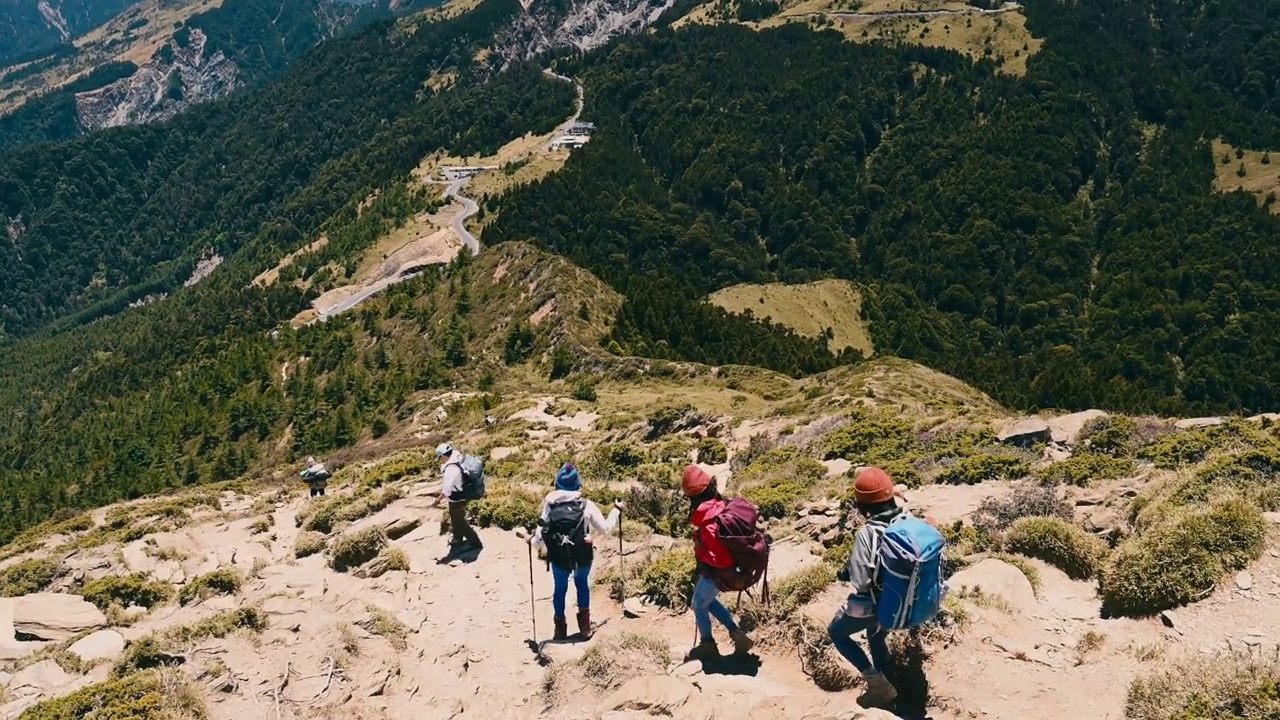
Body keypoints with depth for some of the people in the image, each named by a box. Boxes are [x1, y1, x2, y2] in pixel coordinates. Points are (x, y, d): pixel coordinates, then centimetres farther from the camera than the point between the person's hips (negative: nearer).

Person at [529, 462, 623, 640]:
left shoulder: (549, 506, -10)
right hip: (583, 557, 0)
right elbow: (605, 528, -2)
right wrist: (616, 511, 13)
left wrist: (532, 541, 14)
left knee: (560, 588, 25)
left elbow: (540, 538, -9)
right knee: (582, 584, 28)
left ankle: (560, 627, 36)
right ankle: (584, 624, 29)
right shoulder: (587, 505, -12)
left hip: (559, 558, 0)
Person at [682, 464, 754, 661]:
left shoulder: (708, 523, -34)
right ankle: (737, 634, 29)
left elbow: (722, 559, -35)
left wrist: (699, 551, -21)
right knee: (708, 600, 28)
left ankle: (707, 646, 36)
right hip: (718, 571, 8)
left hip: (714, 573, -8)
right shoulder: (720, 505, -7)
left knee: (699, 606, 17)